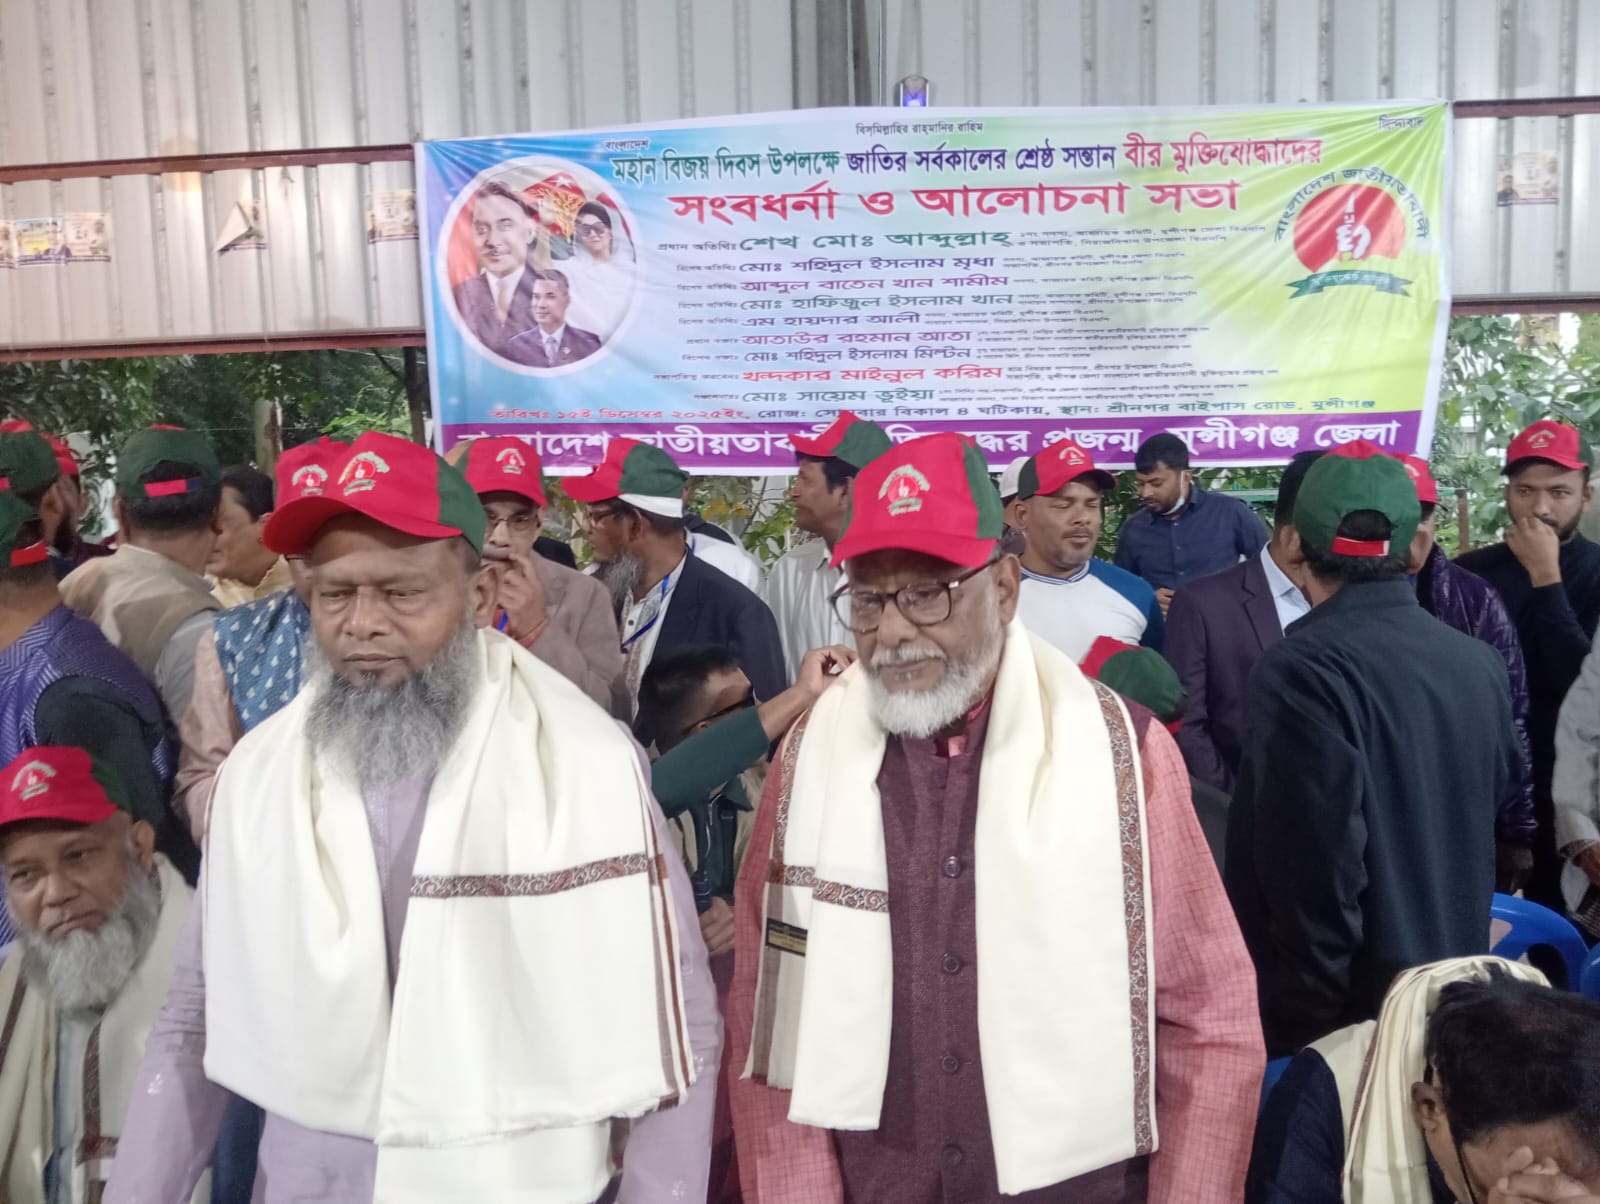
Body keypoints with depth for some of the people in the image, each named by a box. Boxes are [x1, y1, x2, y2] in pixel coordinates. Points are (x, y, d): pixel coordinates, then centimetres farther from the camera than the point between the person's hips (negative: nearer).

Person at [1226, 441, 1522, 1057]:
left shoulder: (1301, 670, -22)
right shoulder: (1480, 662, 0)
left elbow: (1315, 867, -23)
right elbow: (1497, 804, 14)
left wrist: (1305, 1011, -13)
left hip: (1349, 1010, -7)